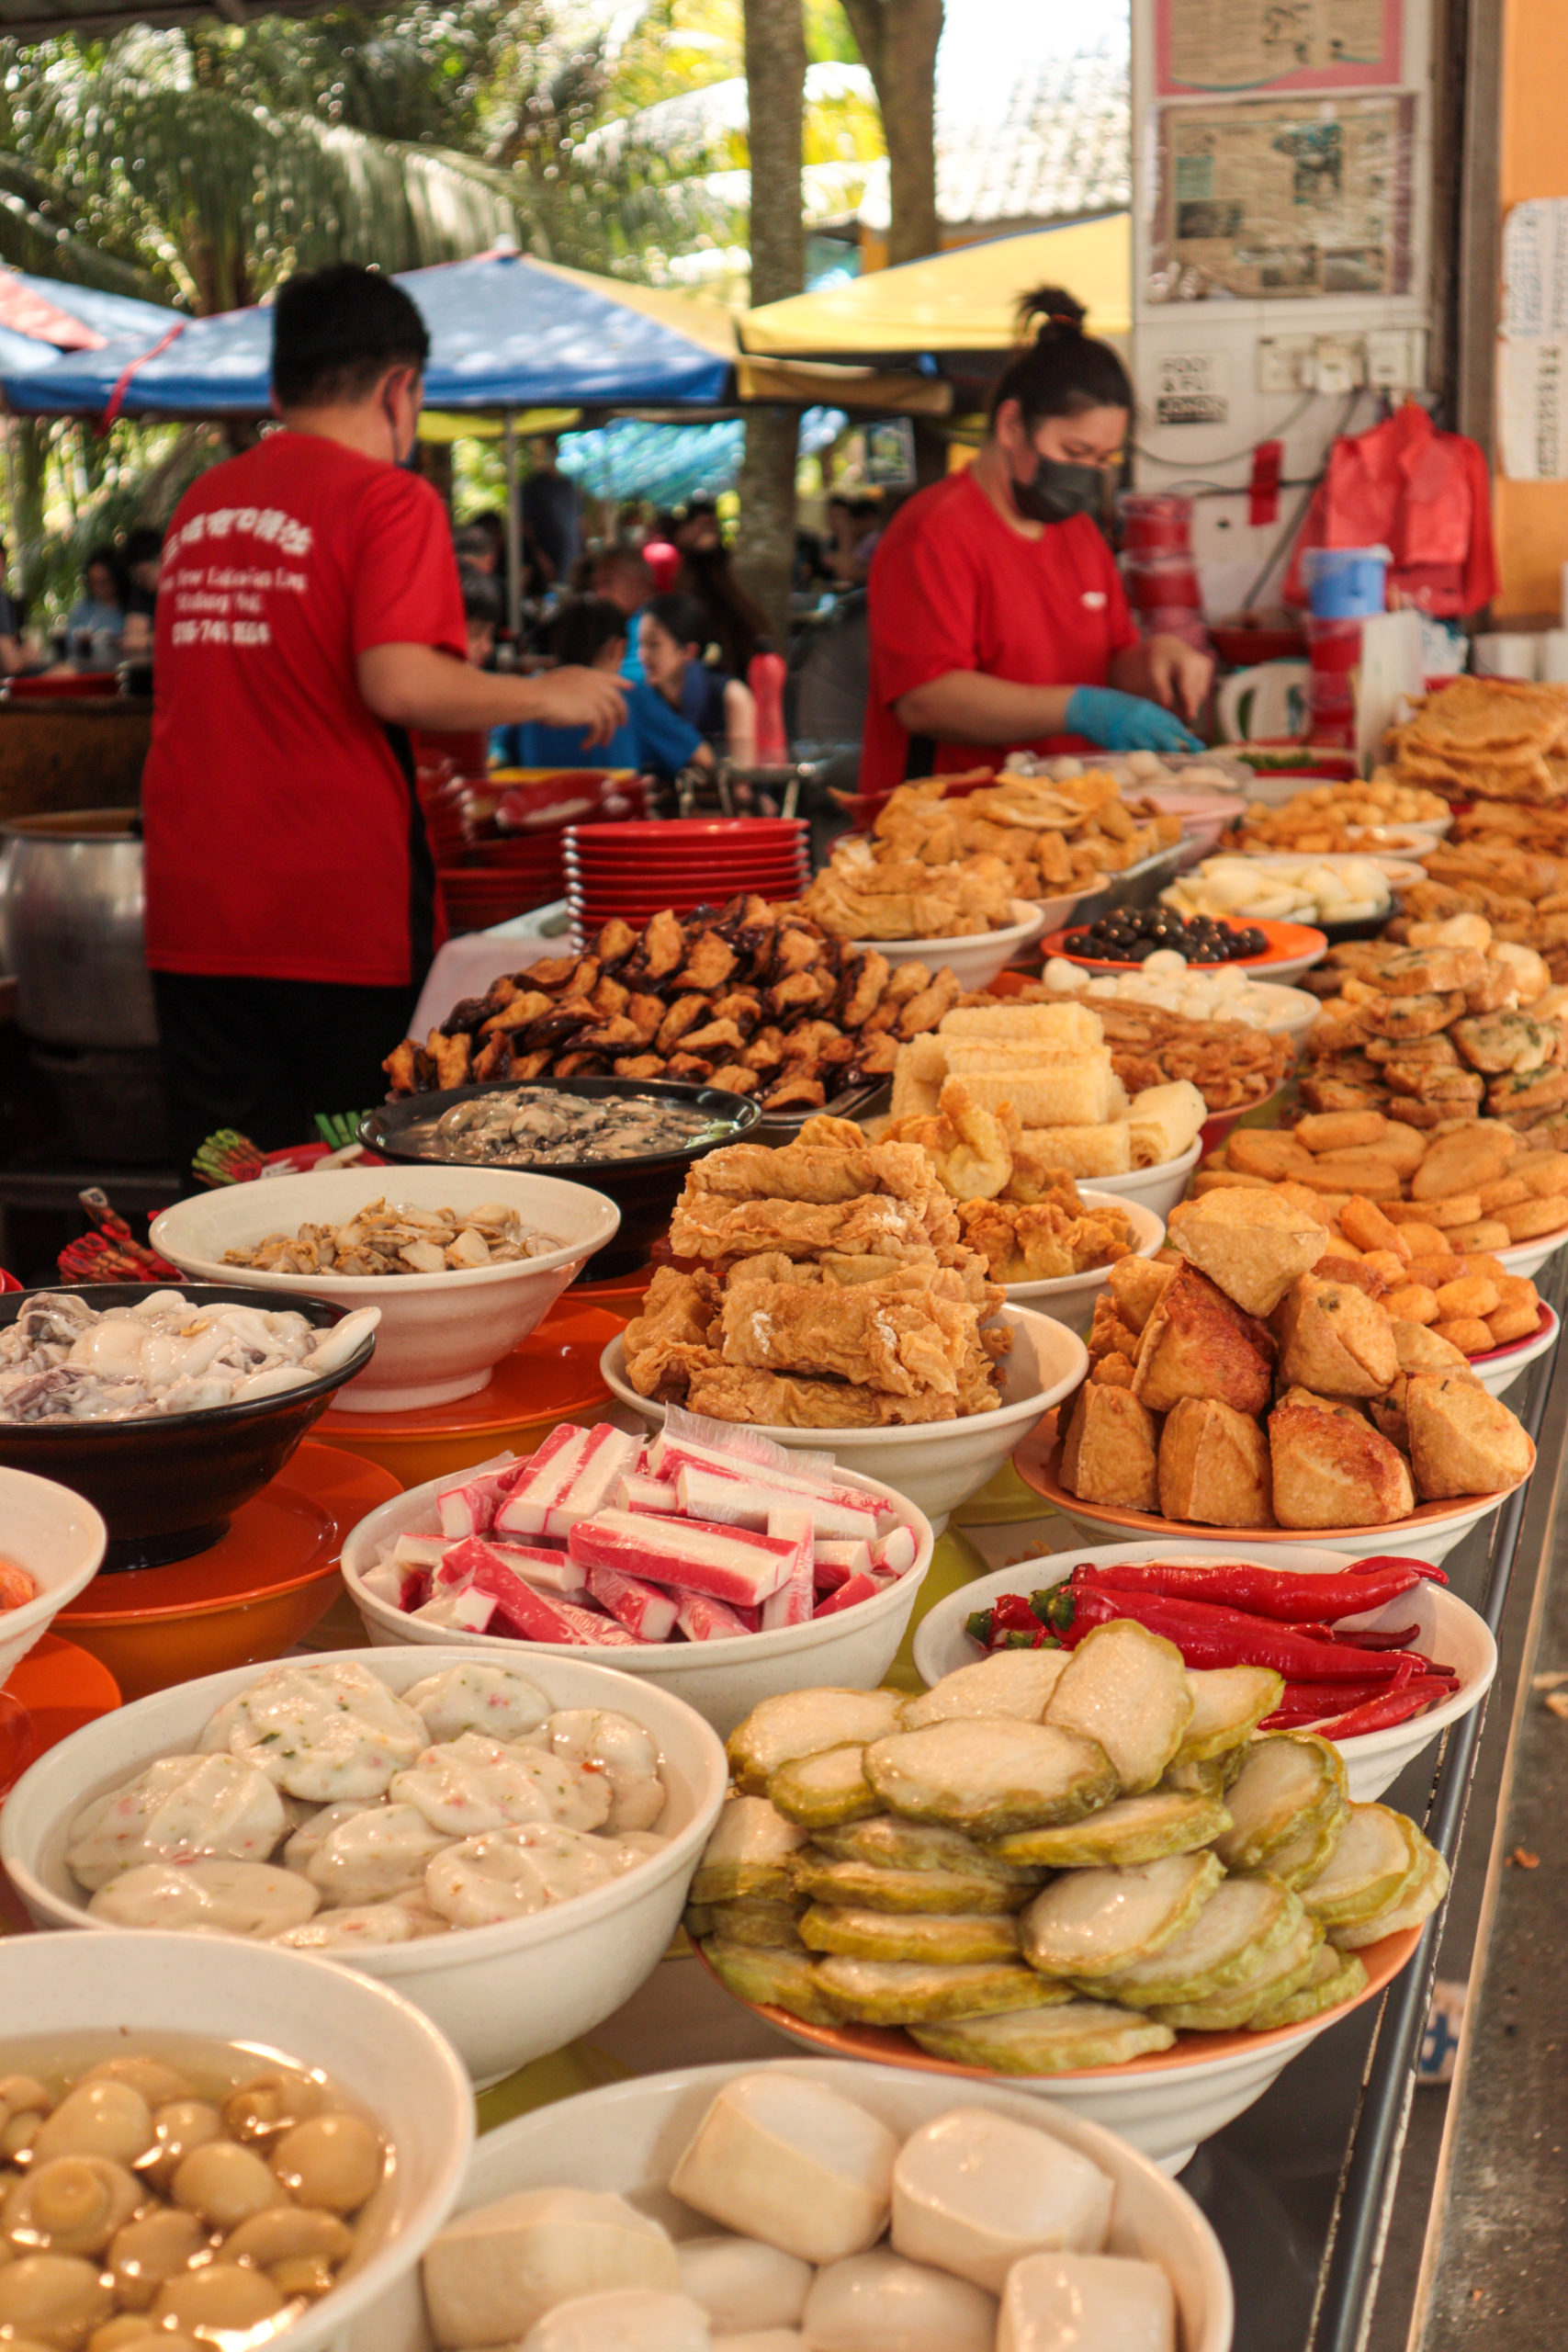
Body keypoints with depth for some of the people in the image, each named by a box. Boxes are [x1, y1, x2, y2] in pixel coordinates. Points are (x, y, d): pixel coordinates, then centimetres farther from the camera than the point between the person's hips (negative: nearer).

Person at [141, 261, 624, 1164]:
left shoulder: (201, 503, 14)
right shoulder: (388, 497, -7)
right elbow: (399, 683, -21)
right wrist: (549, 696, -6)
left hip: (192, 917, 6)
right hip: (338, 912, -6)